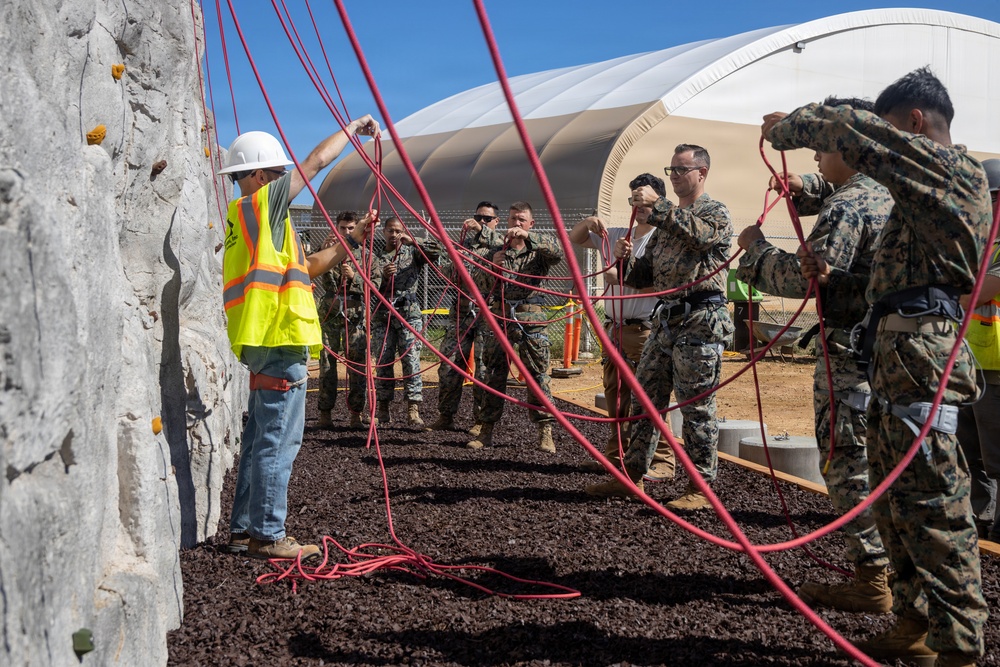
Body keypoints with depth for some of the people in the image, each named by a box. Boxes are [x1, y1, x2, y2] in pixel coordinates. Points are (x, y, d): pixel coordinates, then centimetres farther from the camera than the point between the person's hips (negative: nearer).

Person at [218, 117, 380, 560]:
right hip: (280, 340, -10)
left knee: (260, 437, 14)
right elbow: (317, 161, -3)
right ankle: (267, 535, -1)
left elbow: (307, 267, 22)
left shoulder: (247, 218, 22)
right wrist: (354, 127, 11)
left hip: (263, 341, 10)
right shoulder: (261, 205, -5)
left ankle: (244, 530, 20)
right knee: (278, 440, -6)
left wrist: (351, 240, 19)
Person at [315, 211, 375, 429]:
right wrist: (324, 249, -24)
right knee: (327, 363, 1)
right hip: (329, 314, 0)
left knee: (357, 365, -1)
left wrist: (353, 276, -16)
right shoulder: (330, 251, 11)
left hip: (355, 315, 0)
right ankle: (325, 413, 6)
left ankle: (356, 413, 6)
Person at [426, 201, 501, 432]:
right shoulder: (464, 244, 18)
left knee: (484, 369, -4)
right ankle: (445, 417, 11)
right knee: (449, 365, 2)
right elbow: (451, 277, 14)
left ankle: (480, 420, 5)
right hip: (461, 312, 4)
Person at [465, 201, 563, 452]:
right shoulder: (497, 246, 12)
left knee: (538, 374, -2)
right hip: (500, 316, 2)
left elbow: (557, 252, -16)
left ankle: (545, 431, 4)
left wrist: (528, 236, -27)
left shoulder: (537, 250, 4)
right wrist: (492, 264, -15)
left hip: (531, 319, -2)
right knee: (494, 375, 4)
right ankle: (487, 430, 11)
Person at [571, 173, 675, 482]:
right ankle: (616, 455, 24)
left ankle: (661, 461, -2)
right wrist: (589, 222, -3)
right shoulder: (616, 236, 13)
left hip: (645, 330, -7)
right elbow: (575, 238, 17)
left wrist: (624, 276, -22)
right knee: (615, 395, 13)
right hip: (614, 327, 7)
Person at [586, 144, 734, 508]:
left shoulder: (716, 212, 0)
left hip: (699, 321, -8)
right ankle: (632, 475, 16)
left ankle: (701, 488, 3)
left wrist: (658, 204, -28)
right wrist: (626, 260, -1)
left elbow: (698, 234, -25)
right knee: (645, 399, 8)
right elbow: (645, 276, 19)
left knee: (697, 406, -4)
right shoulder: (667, 220, 22)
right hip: (665, 320, 8)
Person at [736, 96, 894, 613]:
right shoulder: (887, 193, 14)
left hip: (850, 352, -10)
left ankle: (872, 581, 1)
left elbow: (807, 276, -24)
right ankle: (892, 562, 26)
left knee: (847, 462, -4)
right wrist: (805, 188, 14)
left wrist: (756, 247, -10)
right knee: (878, 461, 17)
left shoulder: (845, 208, -16)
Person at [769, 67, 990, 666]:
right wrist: (835, 280, 14)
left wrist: (785, 127, 3)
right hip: (897, 353, 10)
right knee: (896, 498, 14)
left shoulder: (951, 167, -4)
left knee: (933, 502, -9)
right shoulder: (932, 184, 26)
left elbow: (852, 131, -12)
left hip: (919, 353, -10)